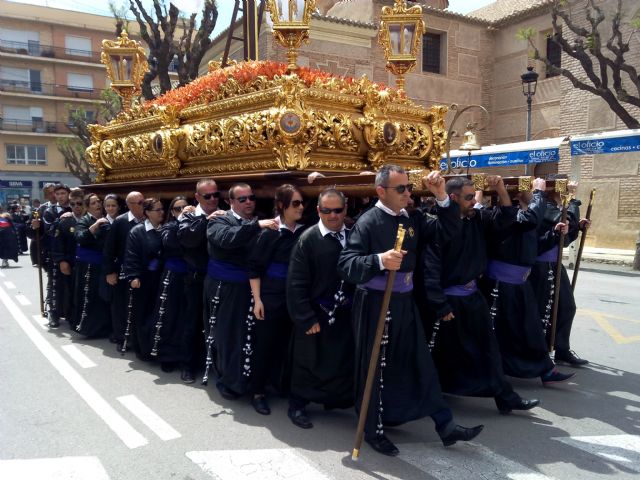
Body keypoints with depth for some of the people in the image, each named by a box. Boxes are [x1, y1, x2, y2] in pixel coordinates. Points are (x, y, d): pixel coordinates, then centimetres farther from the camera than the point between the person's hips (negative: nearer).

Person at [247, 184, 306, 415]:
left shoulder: (304, 232, 2)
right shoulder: (269, 233, -10)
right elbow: (254, 268, -9)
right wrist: (257, 299, -12)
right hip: (271, 297, -4)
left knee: (287, 344, 12)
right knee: (264, 345, 3)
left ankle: (282, 385, 29)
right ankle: (258, 392, 16)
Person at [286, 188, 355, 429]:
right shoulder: (308, 239, -12)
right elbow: (296, 283, -13)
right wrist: (306, 318, -15)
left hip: (345, 313, 4)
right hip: (315, 315, -4)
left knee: (344, 361, 14)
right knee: (308, 362, 10)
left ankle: (340, 401, 35)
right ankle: (297, 405, 29)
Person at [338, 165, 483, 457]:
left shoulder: (411, 219, 6)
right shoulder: (367, 222, -14)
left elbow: (446, 233, 10)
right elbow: (345, 266, -20)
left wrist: (442, 198, -3)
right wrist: (379, 260, -37)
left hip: (405, 302, 7)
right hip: (375, 304, -6)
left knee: (421, 364, 14)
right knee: (375, 368, 7)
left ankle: (445, 425, 26)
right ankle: (373, 431, 25)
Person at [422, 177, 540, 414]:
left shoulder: (476, 218, 1)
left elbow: (506, 217, 9)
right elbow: (432, 270, -21)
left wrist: (500, 189, -8)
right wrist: (440, 306, -21)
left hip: (473, 294, 6)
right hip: (450, 298, -6)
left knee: (489, 346, 10)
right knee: (445, 352, 9)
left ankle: (505, 397, 20)